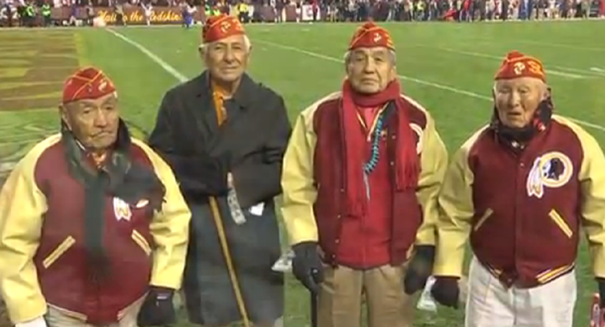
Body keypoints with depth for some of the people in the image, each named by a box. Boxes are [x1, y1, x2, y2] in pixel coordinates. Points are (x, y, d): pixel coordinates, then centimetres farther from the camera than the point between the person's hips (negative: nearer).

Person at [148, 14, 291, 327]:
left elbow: (283, 169, -4)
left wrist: (235, 181, -19)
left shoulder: (269, 103, 1)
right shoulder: (178, 100, 3)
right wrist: (202, 172, -20)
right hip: (196, 232, 1)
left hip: (253, 233, 0)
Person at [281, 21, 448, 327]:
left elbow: (432, 186, 1)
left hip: (395, 257, 1)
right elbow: (297, 184, -2)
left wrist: (425, 247, -2)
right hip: (334, 256, 0)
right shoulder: (317, 117, -3)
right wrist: (304, 243, -8)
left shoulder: (417, 119, -1)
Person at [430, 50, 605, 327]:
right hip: (490, 284, 1)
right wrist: (447, 272, -4)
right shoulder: (475, 149, -8)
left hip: (551, 285, -1)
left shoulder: (576, 144, -13)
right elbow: (454, 216, -1)